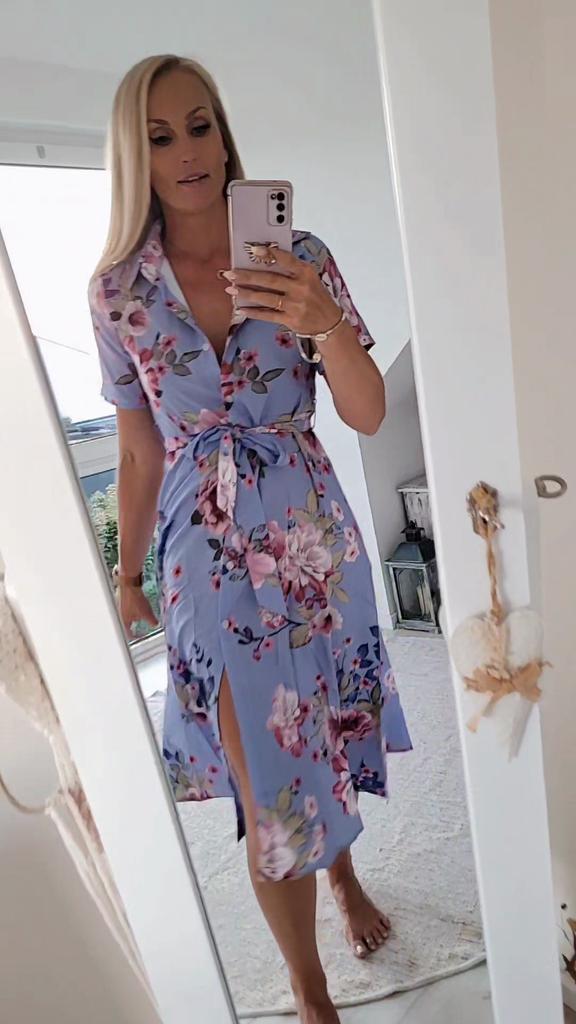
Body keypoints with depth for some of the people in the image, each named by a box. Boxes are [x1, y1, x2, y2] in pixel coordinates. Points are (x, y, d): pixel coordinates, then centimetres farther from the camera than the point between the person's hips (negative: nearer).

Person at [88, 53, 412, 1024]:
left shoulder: (298, 253, -2)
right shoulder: (118, 289, -1)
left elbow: (369, 416, -8)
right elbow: (140, 450, 5)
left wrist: (326, 320, -26)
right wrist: (128, 571, 11)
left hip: (315, 536, 2)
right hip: (209, 555, -1)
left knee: (326, 730, 20)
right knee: (266, 789, 6)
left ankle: (345, 876, 56)